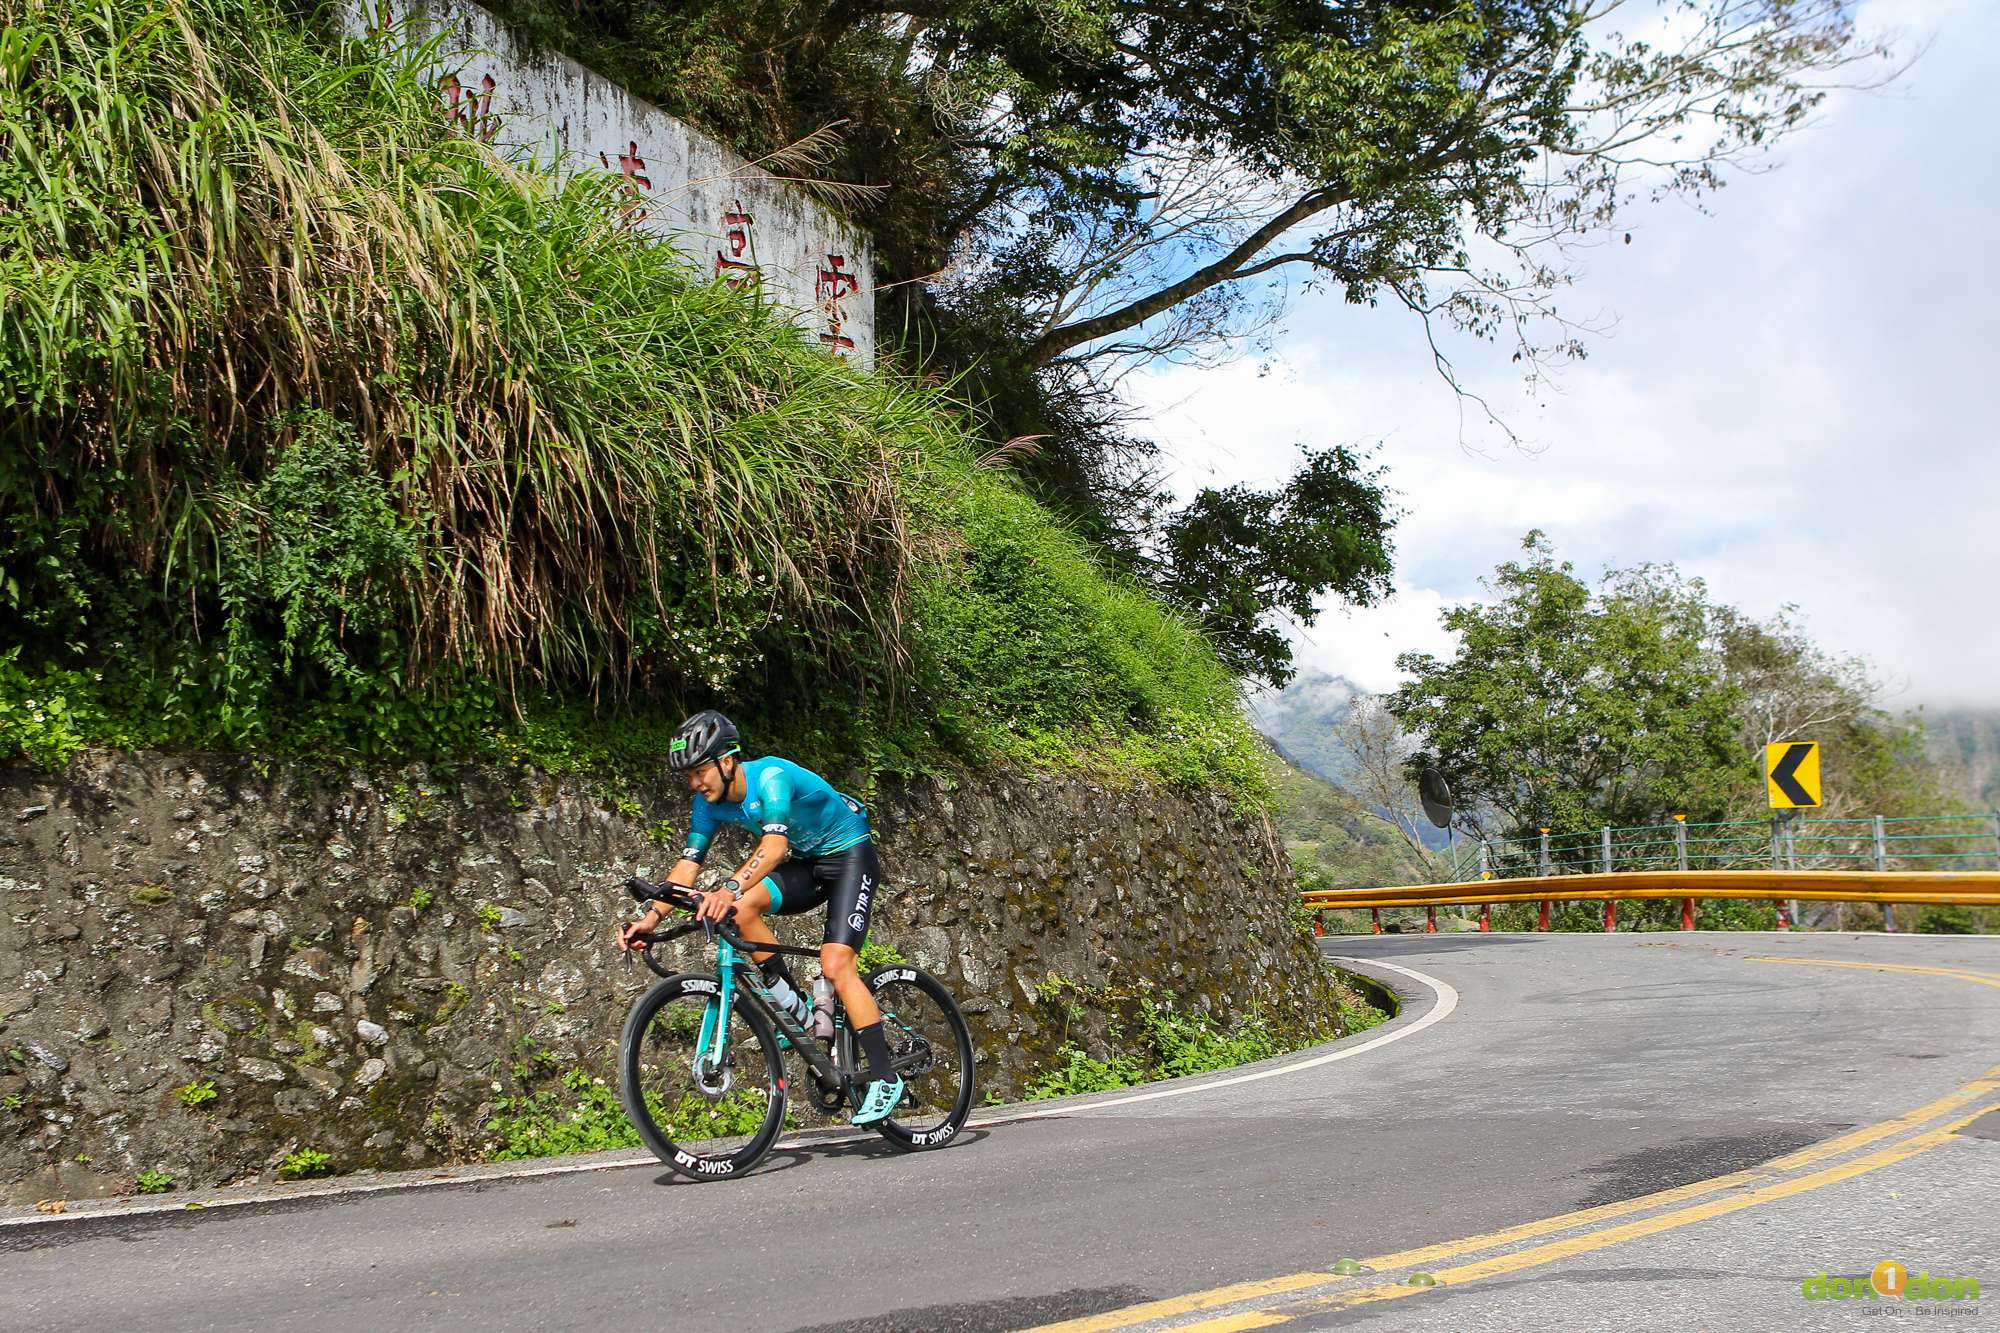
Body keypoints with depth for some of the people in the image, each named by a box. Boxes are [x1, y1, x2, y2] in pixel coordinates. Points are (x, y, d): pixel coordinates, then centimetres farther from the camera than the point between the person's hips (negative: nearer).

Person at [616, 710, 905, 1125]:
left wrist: (730, 887, -59)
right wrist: (651, 917, -22)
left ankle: (885, 1079, -12)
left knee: (835, 965, -20)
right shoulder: (710, 802, -6)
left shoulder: (771, 776, -29)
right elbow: (687, 864, -8)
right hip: (805, 862, 7)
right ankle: (794, 1006, -6)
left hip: (850, 856, -7)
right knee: (739, 909, -21)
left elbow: (775, 845, -43)